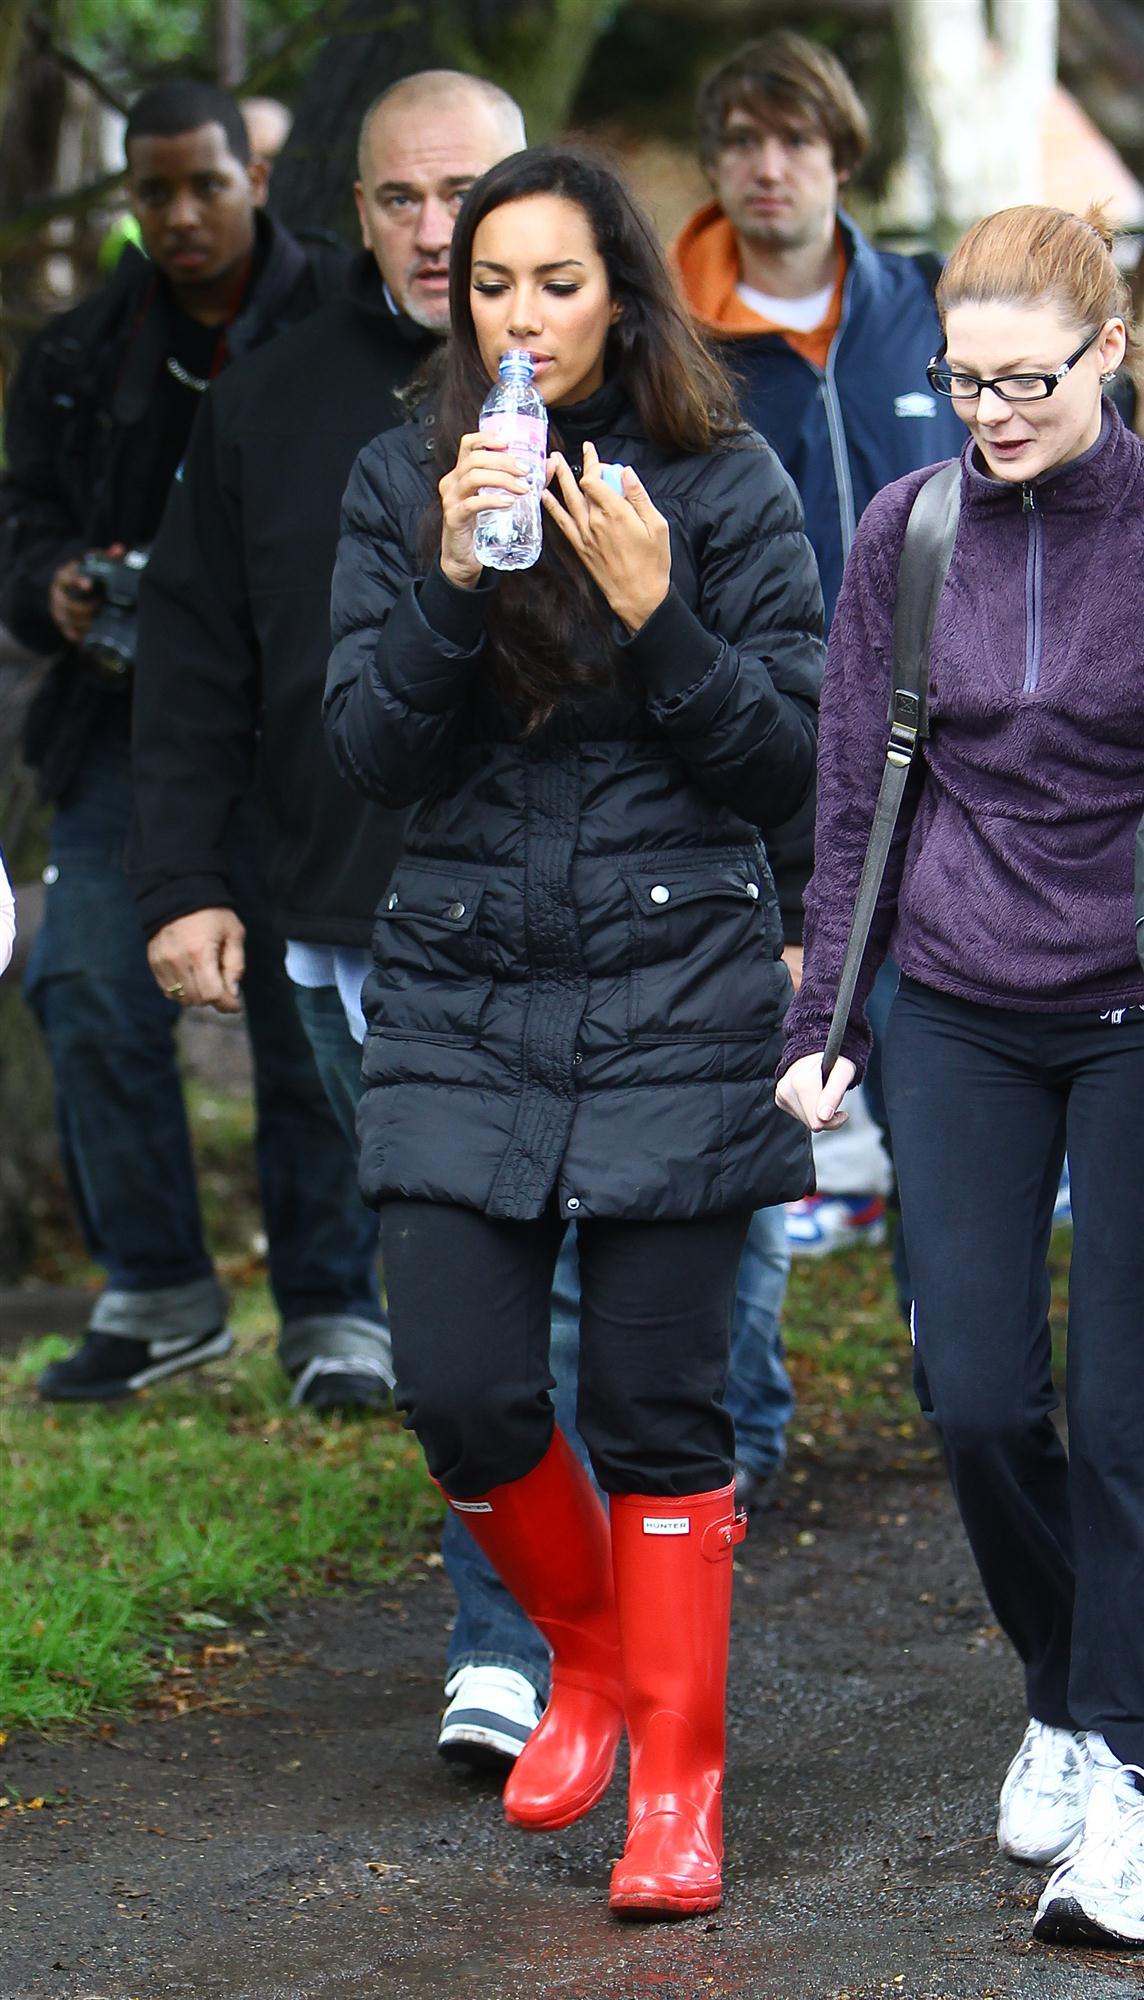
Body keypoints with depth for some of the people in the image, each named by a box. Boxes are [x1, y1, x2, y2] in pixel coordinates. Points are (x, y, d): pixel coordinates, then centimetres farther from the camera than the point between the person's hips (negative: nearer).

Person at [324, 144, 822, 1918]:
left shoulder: (725, 487, 1)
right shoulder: (401, 486, 7)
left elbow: (790, 758, -1)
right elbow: (370, 753, 0)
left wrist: (657, 616, -16)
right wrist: (450, 586, -16)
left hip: (675, 1001, -2)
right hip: (459, 1000, 2)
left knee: (657, 1413, 0)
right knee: (462, 1395, -4)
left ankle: (677, 1783, 14)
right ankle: (586, 1656, 26)